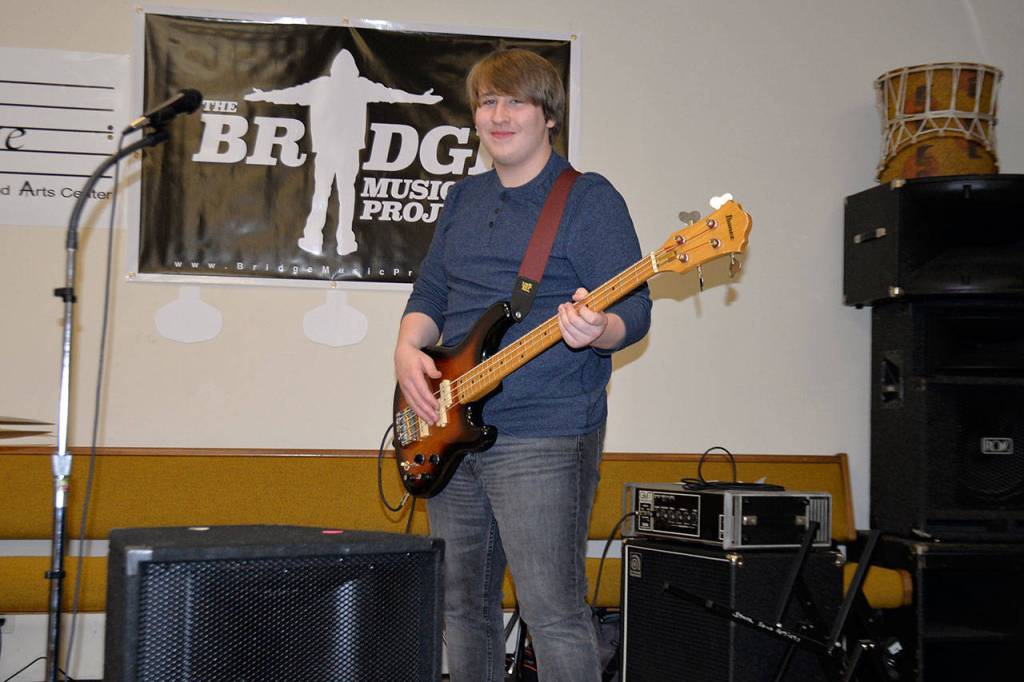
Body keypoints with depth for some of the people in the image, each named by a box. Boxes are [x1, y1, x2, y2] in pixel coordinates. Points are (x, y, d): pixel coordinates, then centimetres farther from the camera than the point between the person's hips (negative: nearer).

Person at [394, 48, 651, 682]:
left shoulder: (590, 197, -4)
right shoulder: (463, 199, 17)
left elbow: (635, 310, -10)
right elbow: (429, 293, 21)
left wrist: (597, 330, -32)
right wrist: (408, 350, 0)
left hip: (543, 438, -7)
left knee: (555, 616, -7)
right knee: (462, 607, 15)